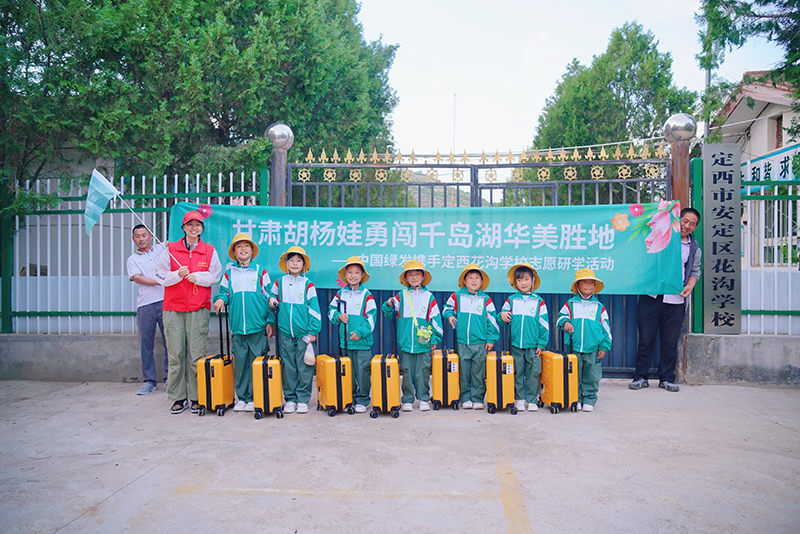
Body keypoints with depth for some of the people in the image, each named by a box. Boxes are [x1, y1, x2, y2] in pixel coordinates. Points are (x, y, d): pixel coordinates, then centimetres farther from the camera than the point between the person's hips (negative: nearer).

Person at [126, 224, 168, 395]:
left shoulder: (162, 252, 16)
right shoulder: (132, 259, 14)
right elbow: (137, 278, 0)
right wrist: (160, 281, -10)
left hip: (165, 301, 0)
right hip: (145, 304, 1)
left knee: (169, 341, -1)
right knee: (146, 343, 2)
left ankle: (169, 379, 7)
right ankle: (149, 380, 10)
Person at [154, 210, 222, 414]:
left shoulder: (209, 251, 9)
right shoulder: (170, 250, 9)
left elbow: (216, 276, 9)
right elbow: (160, 276, 6)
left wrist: (198, 277, -6)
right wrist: (178, 274, -10)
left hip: (199, 308, -1)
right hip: (173, 308, 1)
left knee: (197, 355, -2)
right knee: (176, 354, 1)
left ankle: (197, 397, 8)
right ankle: (178, 397, 11)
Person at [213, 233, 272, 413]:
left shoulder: (261, 272, 6)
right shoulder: (229, 273, 10)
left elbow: (269, 296, 6)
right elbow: (224, 292, 17)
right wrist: (220, 299, -7)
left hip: (258, 326, -2)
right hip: (237, 326, 2)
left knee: (256, 361, 1)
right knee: (239, 361, 6)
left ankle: (255, 398, 10)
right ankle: (242, 397, 16)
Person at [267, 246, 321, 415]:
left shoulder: (308, 285, 0)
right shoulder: (279, 282, 7)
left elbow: (314, 309, 0)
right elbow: (271, 294, 25)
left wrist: (313, 331, -4)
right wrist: (271, 299, 2)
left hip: (304, 333, -2)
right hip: (285, 332, 2)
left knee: (304, 367, 0)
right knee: (288, 367, 6)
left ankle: (303, 399, 10)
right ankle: (290, 399, 16)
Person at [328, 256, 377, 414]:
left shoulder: (367, 295, -3)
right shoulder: (340, 294, 8)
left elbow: (371, 317, -5)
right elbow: (331, 311, 14)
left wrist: (360, 332, -15)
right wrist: (338, 316, -7)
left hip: (362, 341, -3)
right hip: (345, 341, 3)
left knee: (362, 371, -1)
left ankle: (362, 400, 12)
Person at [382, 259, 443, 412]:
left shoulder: (429, 297, 5)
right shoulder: (401, 296, 7)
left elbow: (435, 318, 6)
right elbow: (389, 313, 10)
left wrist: (435, 338, 2)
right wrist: (389, 305, -11)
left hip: (424, 344, -1)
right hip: (406, 343, 1)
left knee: (423, 372, 4)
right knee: (407, 372, 6)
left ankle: (423, 399, 17)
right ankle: (407, 400, 16)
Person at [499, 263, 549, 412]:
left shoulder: (539, 301, 3)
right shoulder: (511, 300, 7)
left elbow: (544, 324, 4)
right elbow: (504, 319, 14)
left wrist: (541, 344, -1)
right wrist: (502, 316, -10)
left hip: (533, 345, -1)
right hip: (515, 344, 1)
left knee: (533, 373, 2)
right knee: (518, 373, 6)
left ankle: (532, 400, 12)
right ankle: (520, 399, 16)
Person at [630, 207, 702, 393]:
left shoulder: (695, 249, 14)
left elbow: (695, 271, 23)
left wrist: (690, 285, 5)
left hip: (676, 301, 2)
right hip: (651, 296, -2)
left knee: (670, 341, 6)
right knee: (646, 338, 0)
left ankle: (667, 378, 19)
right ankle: (640, 377, 10)